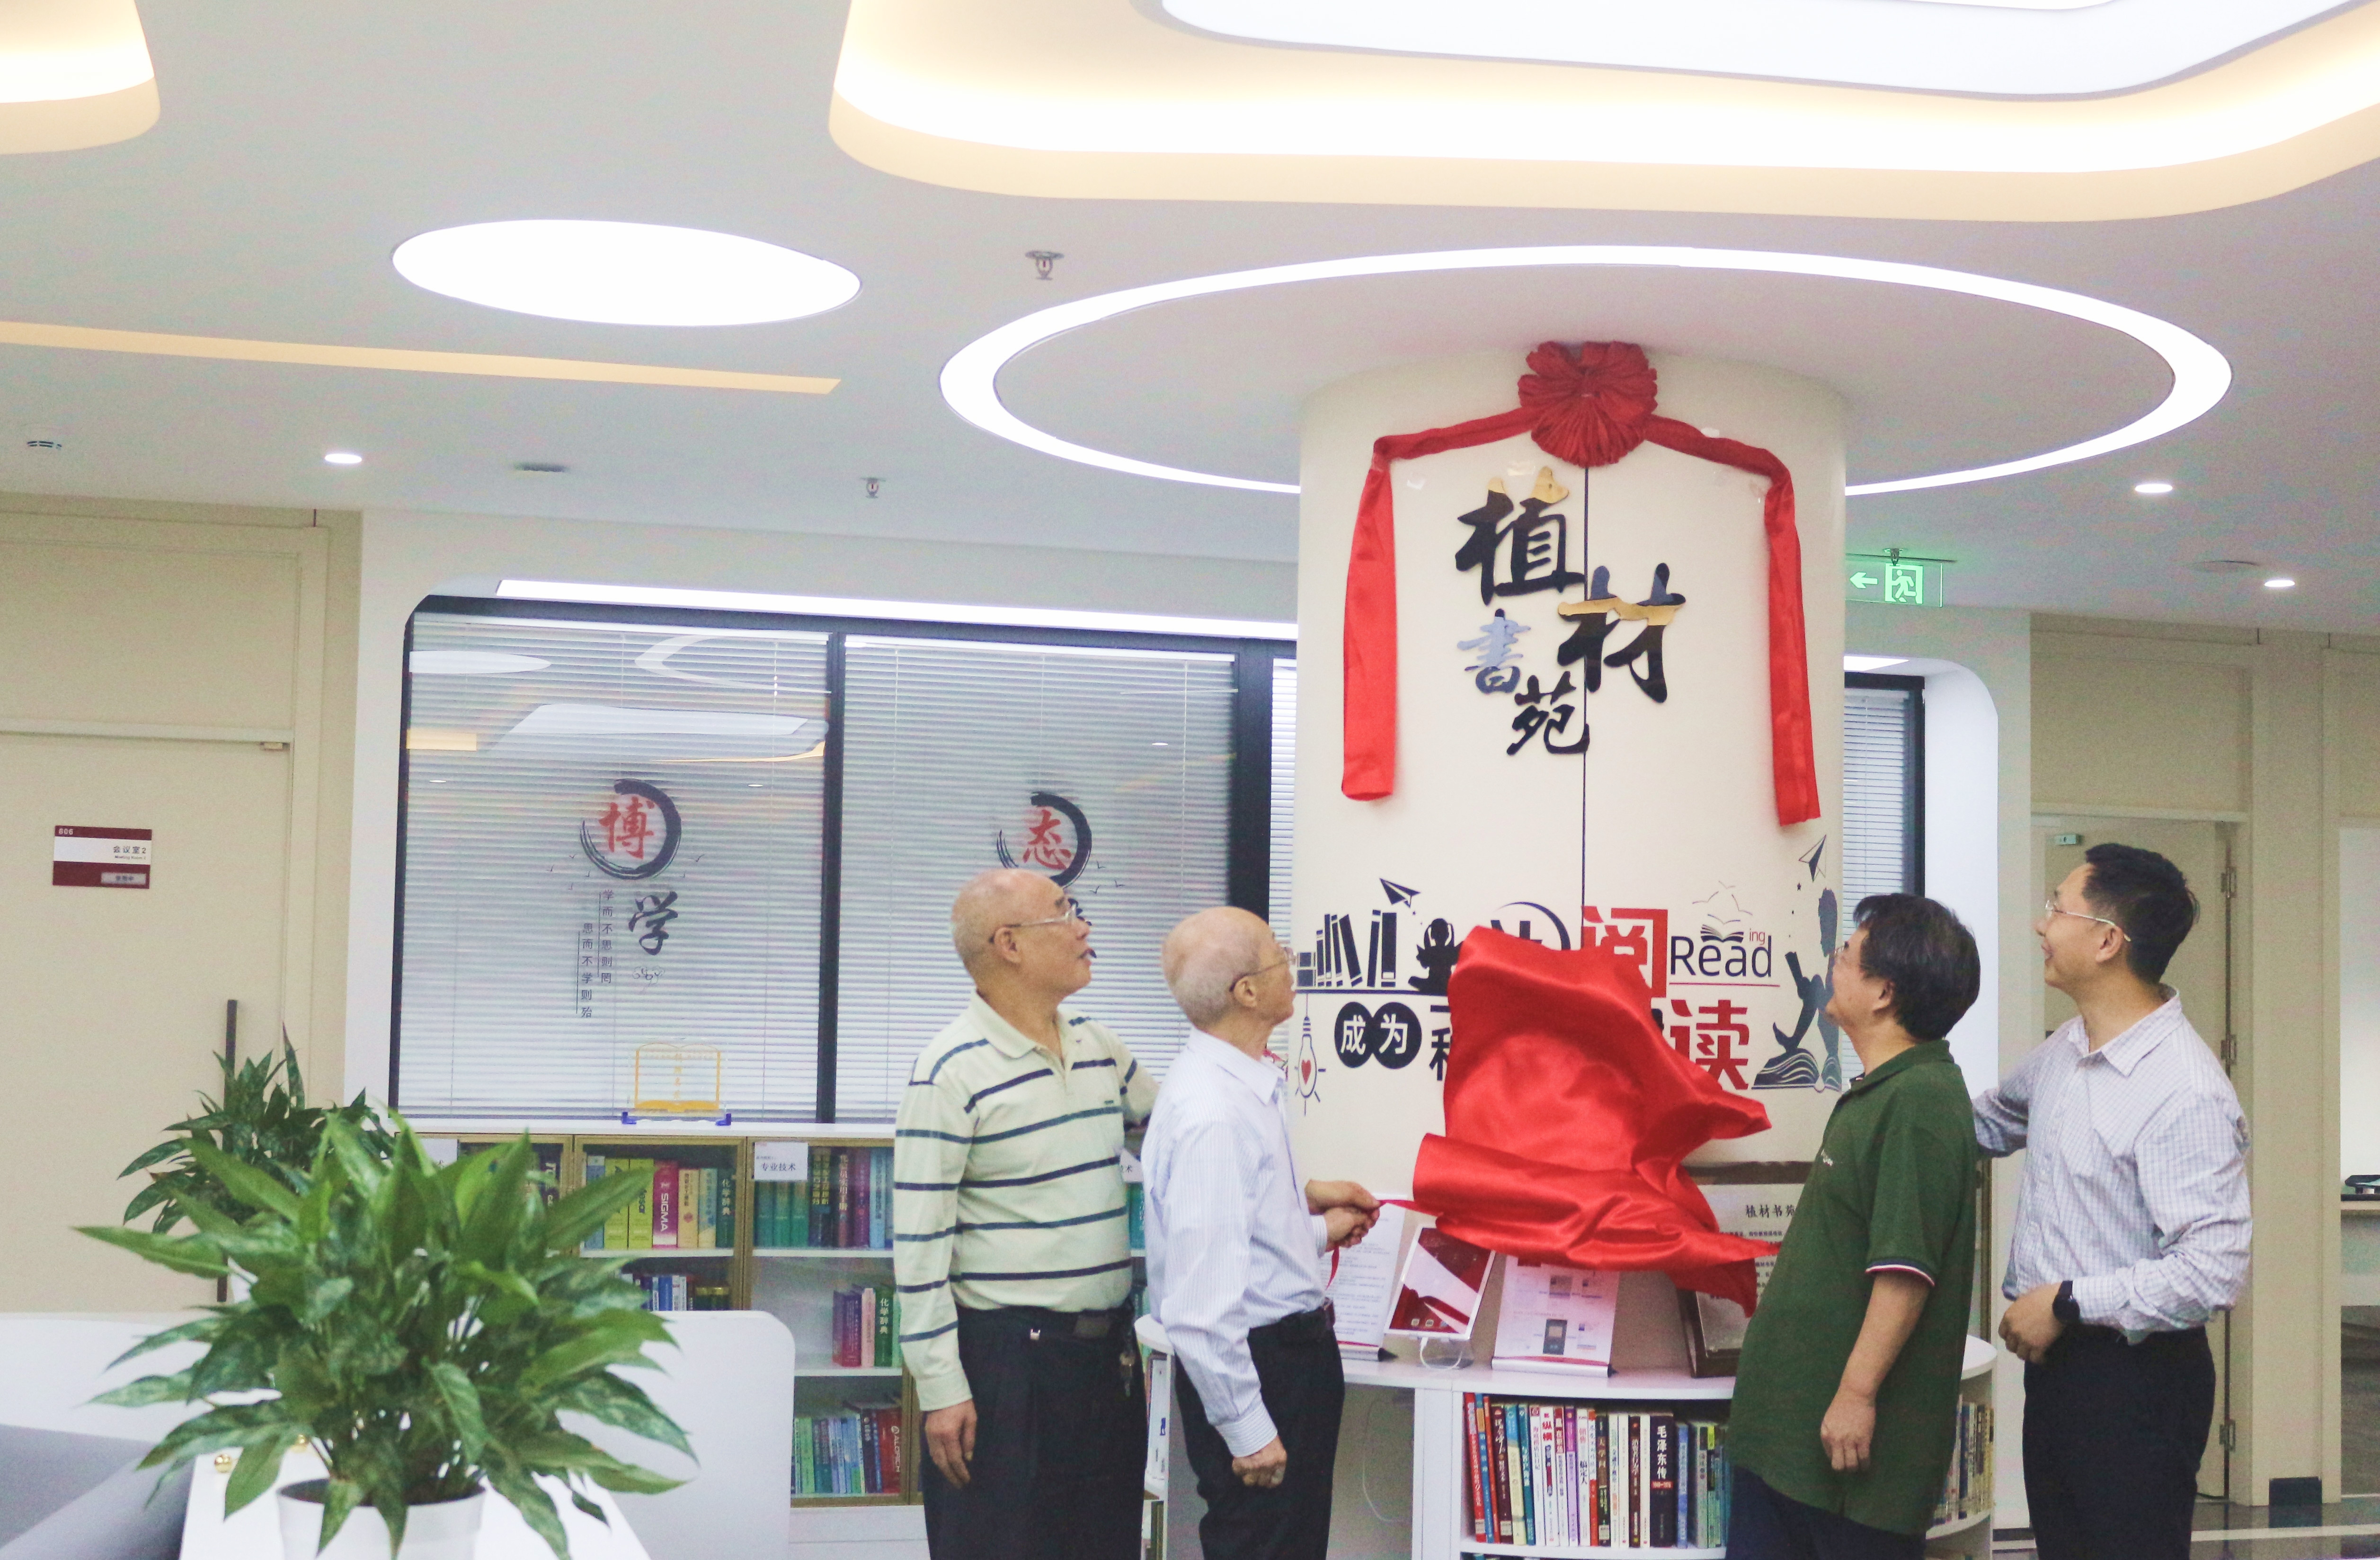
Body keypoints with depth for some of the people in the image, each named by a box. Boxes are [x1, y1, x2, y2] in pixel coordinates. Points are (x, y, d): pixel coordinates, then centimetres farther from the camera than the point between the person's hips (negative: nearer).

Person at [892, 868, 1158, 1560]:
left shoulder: (1101, 1049, 9)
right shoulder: (951, 1072, -13)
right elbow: (920, 1243, -13)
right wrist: (940, 1389, -15)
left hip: (1107, 1351, 7)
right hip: (1004, 1356, -7)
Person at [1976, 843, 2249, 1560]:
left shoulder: (2186, 1094, -22)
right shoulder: (2064, 1050, 6)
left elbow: (2212, 1273, -26)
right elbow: (1993, 1120, 28)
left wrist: (2068, 1304, -20)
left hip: (2135, 1383, -9)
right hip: (2056, 1360, 9)